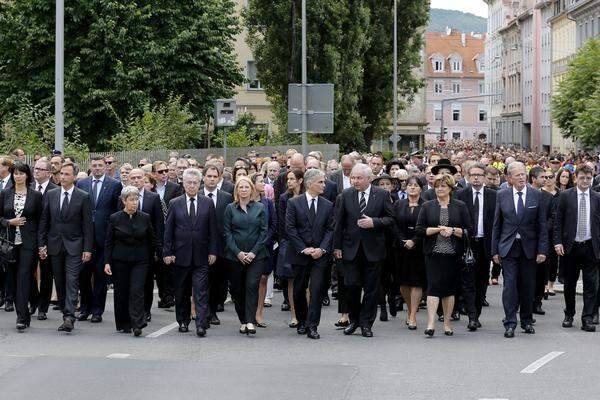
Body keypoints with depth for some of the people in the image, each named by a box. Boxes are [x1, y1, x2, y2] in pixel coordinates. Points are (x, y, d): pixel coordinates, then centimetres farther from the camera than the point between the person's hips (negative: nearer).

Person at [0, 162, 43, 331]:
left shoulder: (36, 195, 1)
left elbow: (40, 220, 4)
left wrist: (41, 243, -1)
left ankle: (22, 317, -17)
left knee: (24, 275, -12)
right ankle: (24, 315, 17)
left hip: (28, 241, -3)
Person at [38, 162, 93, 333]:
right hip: (55, 245, 4)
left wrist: (87, 249, -8)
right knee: (59, 283, 8)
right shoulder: (50, 195, 7)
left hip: (74, 246, -4)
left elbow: (88, 224, -3)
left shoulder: (83, 197, -3)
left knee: (72, 281, -13)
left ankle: (69, 317, -20)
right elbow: (44, 221, 9)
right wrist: (41, 244, 3)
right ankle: (66, 313, 17)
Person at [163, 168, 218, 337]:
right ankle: (183, 321, 22)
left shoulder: (208, 204, 5)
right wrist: (167, 252, -2)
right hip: (180, 255, 1)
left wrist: (212, 252, -1)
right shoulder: (175, 204, 4)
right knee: (181, 292, 9)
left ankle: (200, 324, -10)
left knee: (201, 291, -7)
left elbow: (213, 230, 5)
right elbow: (168, 231, 4)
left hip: (201, 256, -1)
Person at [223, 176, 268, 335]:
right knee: (237, 289, 3)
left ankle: (250, 321, -18)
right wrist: (238, 252, -8)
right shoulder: (230, 209, 5)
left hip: (255, 255, -1)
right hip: (234, 255, 1)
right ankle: (243, 321, 13)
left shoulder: (260, 208, 6)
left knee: (252, 285, -13)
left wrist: (254, 252, -8)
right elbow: (227, 232, 2)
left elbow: (264, 231, 2)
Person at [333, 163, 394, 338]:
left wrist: (374, 222, -15)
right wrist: (337, 246, 3)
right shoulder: (346, 195, 4)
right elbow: (339, 222, 6)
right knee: (351, 286, -1)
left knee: (371, 288, 3)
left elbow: (390, 219, 2)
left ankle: (366, 323, 12)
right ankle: (354, 320, 17)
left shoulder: (382, 195, 0)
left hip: (373, 249, -1)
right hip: (351, 248, 1)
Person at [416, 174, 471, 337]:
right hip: (434, 254, -1)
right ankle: (431, 324, -17)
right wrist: (438, 229, -11)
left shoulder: (460, 206, 7)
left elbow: (468, 230, 4)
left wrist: (453, 230, -11)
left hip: (453, 254, 1)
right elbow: (419, 230, 1)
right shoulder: (427, 206, 8)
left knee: (450, 288, 6)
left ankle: (447, 323, 14)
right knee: (433, 286, -11)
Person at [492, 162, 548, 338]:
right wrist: (495, 250, 2)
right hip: (508, 248, 0)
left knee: (528, 286, 6)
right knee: (510, 284, -7)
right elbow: (497, 225, 6)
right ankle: (510, 323, -4)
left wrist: (542, 250, -5)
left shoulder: (537, 196, 1)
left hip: (529, 249, 0)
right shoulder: (502, 195, 3)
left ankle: (527, 320, 21)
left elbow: (542, 225, 1)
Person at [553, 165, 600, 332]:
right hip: (570, 247, 0)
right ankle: (569, 315, 24)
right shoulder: (566, 196, 1)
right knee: (569, 283, 10)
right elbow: (558, 221, 1)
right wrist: (558, 242, -7)